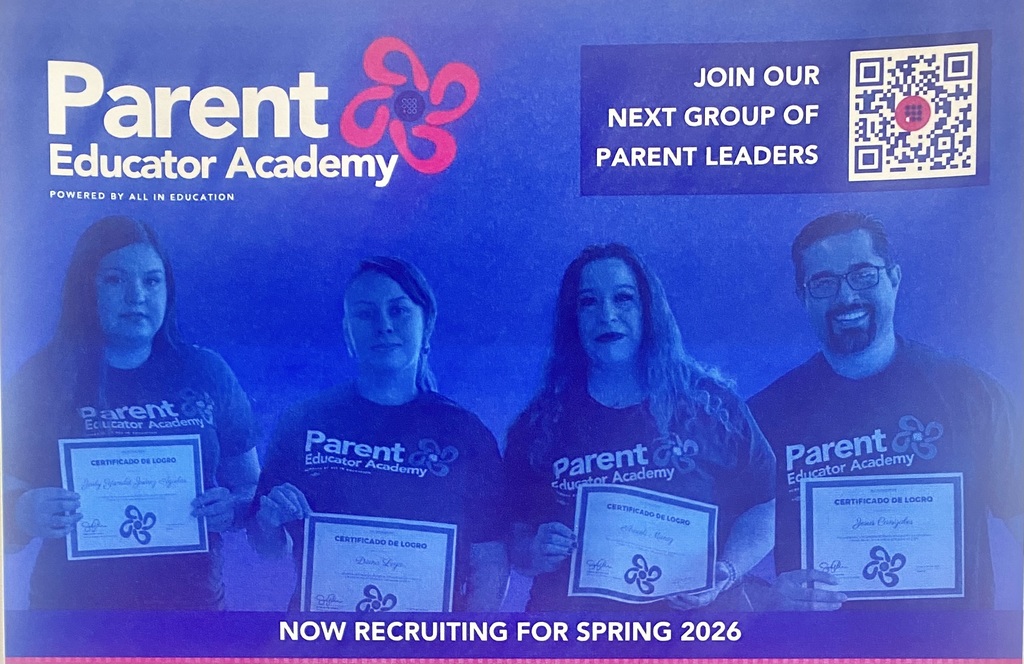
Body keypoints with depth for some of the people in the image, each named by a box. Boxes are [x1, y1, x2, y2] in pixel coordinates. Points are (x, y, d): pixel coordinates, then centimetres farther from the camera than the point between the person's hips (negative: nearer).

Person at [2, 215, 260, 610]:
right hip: (72, 602, 0)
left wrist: (231, 509, -16)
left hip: (191, 598, 1)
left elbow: (250, 487, 4)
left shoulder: (207, 373, -3)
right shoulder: (40, 381, -5)